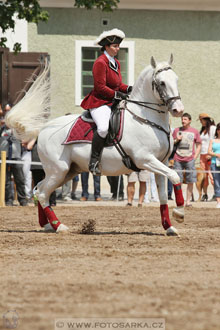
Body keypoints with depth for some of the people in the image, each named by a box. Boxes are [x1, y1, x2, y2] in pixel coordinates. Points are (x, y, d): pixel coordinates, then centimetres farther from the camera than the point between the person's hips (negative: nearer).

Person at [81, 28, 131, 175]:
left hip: (113, 102, 10)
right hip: (100, 102, -10)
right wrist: (117, 95, -16)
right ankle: (94, 161, -24)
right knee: (103, 127, -34)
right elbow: (100, 87, -16)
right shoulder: (100, 63, -11)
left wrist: (128, 89, 2)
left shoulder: (116, 63, 17)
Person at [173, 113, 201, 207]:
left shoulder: (195, 132, 6)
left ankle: (188, 201, 4)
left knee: (190, 181, -2)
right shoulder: (177, 130, 9)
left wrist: (195, 157, -2)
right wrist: (176, 140, -6)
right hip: (178, 159, 1)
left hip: (190, 159, -1)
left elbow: (199, 146, 9)